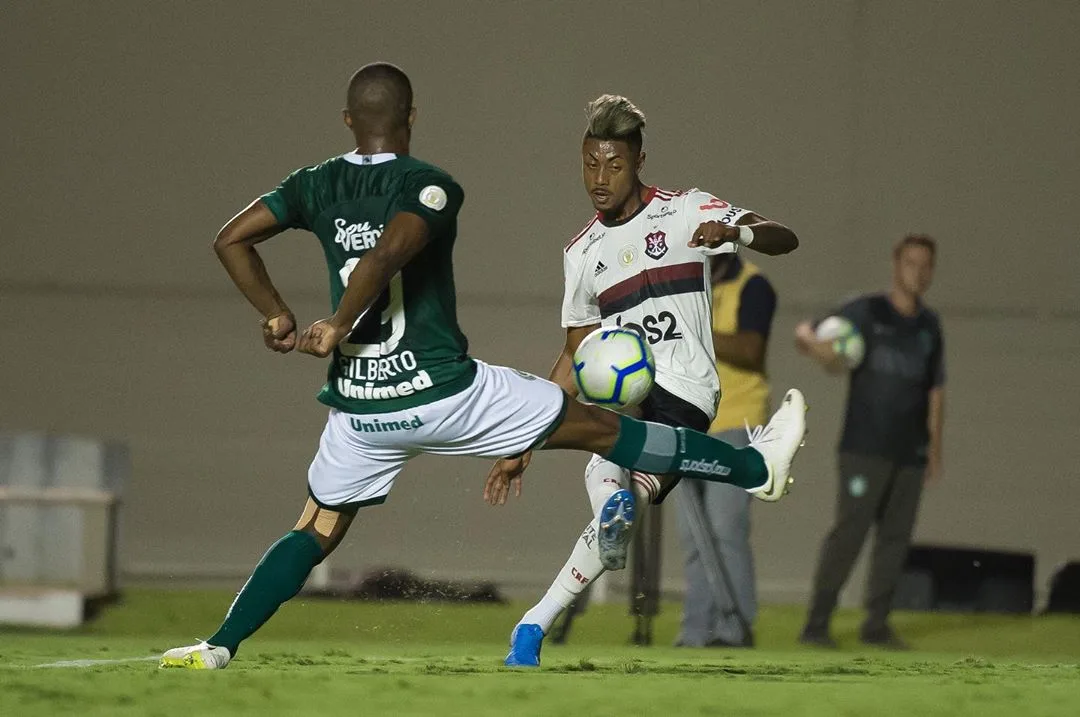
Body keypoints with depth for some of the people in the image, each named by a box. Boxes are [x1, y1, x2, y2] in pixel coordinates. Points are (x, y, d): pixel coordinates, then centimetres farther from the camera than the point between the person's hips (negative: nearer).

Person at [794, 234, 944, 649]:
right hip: (865, 447, -5)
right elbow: (810, 340, -2)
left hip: (910, 453, 5)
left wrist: (935, 448, 18)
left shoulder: (929, 326, 14)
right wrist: (813, 343, -26)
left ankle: (877, 624, 12)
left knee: (896, 536, 5)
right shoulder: (866, 312, 1)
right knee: (848, 532, -10)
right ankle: (817, 622, -8)